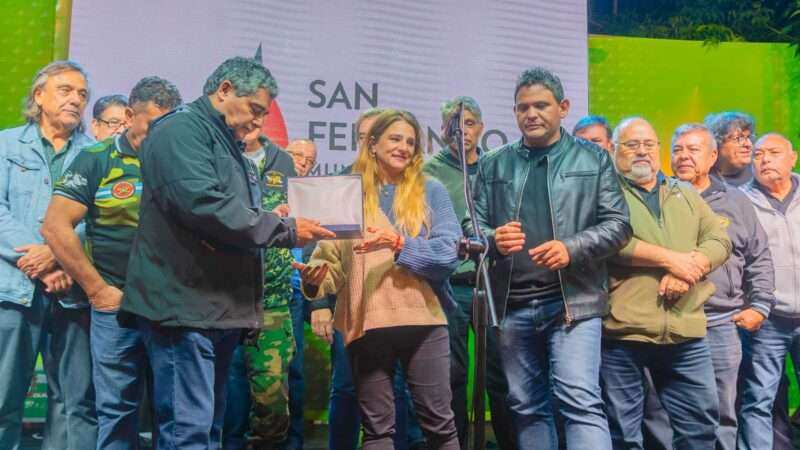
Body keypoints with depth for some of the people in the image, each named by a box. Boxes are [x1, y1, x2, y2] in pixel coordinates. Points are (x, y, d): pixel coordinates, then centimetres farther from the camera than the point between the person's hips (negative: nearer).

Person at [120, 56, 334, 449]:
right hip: (185, 304, -10)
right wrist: (285, 230, -15)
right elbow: (203, 204, -23)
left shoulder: (229, 147, 23)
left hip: (222, 309, 10)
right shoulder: (182, 129, -7)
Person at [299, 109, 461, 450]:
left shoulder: (431, 191, 6)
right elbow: (332, 258, 3)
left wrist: (398, 244, -19)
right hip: (367, 324, 1)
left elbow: (448, 253, -5)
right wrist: (315, 278, -18)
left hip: (423, 320, 0)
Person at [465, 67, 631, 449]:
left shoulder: (594, 159, 8)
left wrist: (571, 249, -15)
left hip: (573, 300, -3)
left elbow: (618, 224, 2)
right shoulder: (493, 166, 12)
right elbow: (472, 226, 9)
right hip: (511, 305, 3)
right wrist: (493, 239, -14)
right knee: (527, 407, 11)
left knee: (580, 401, -12)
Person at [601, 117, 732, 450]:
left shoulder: (686, 195, 19)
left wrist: (688, 269, -11)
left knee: (701, 422, 11)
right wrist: (672, 259, -12)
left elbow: (719, 240, 9)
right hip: (623, 330, -4)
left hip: (685, 330, 5)